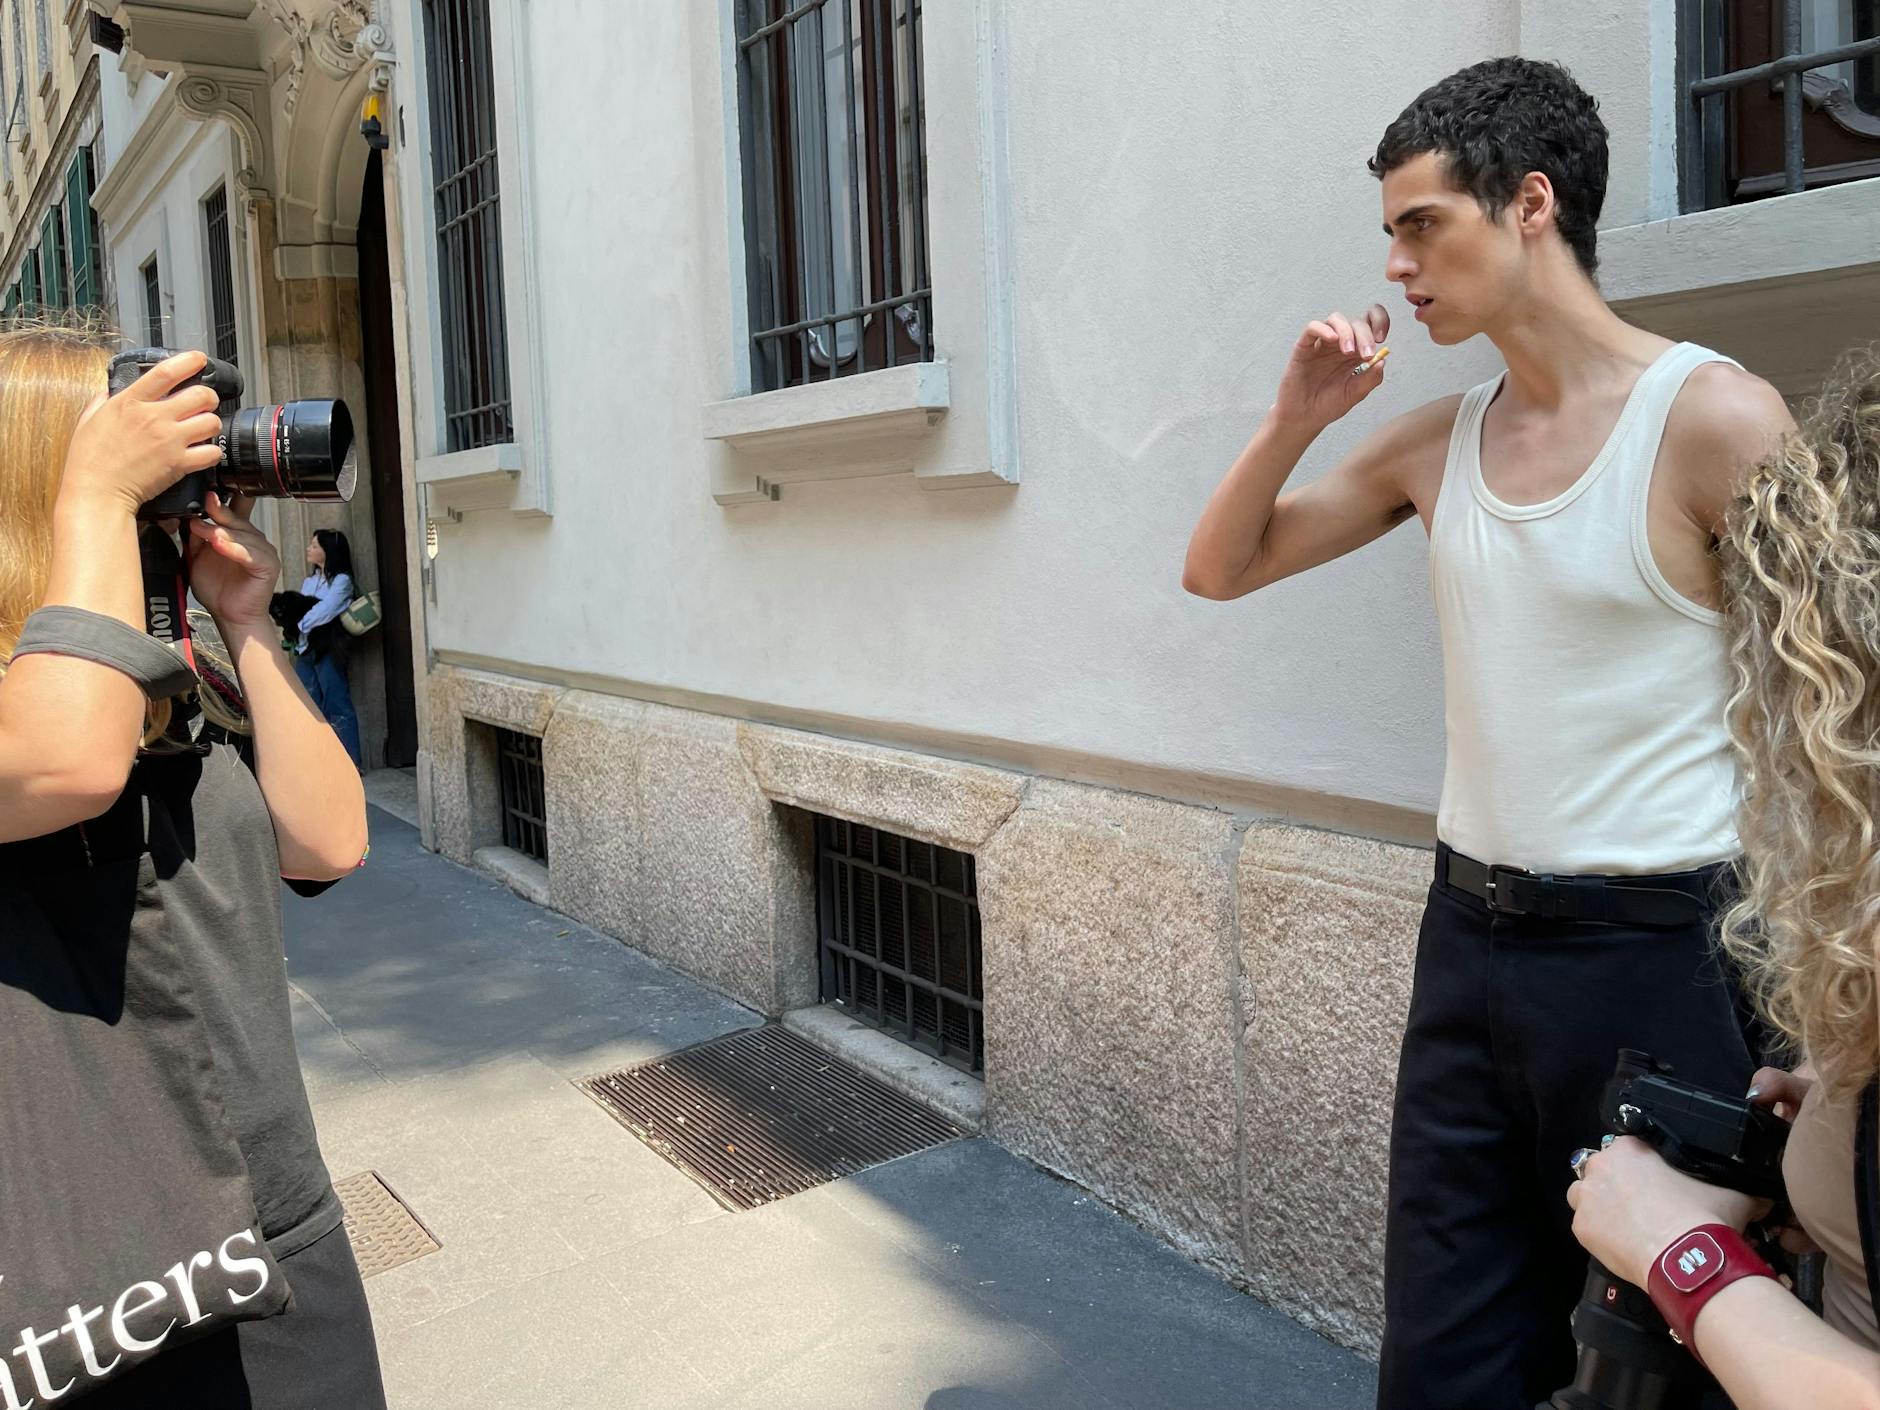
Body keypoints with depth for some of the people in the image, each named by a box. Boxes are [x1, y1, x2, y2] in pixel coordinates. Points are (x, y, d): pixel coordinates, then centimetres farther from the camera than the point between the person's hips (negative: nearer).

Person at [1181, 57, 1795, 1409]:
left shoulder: (1717, 420, -12)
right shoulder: (1437, 442, 5)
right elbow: (1218, 570, 13)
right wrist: (1297, 418, -3)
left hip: (1655, 953, -5)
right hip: (1469, 937, 6)